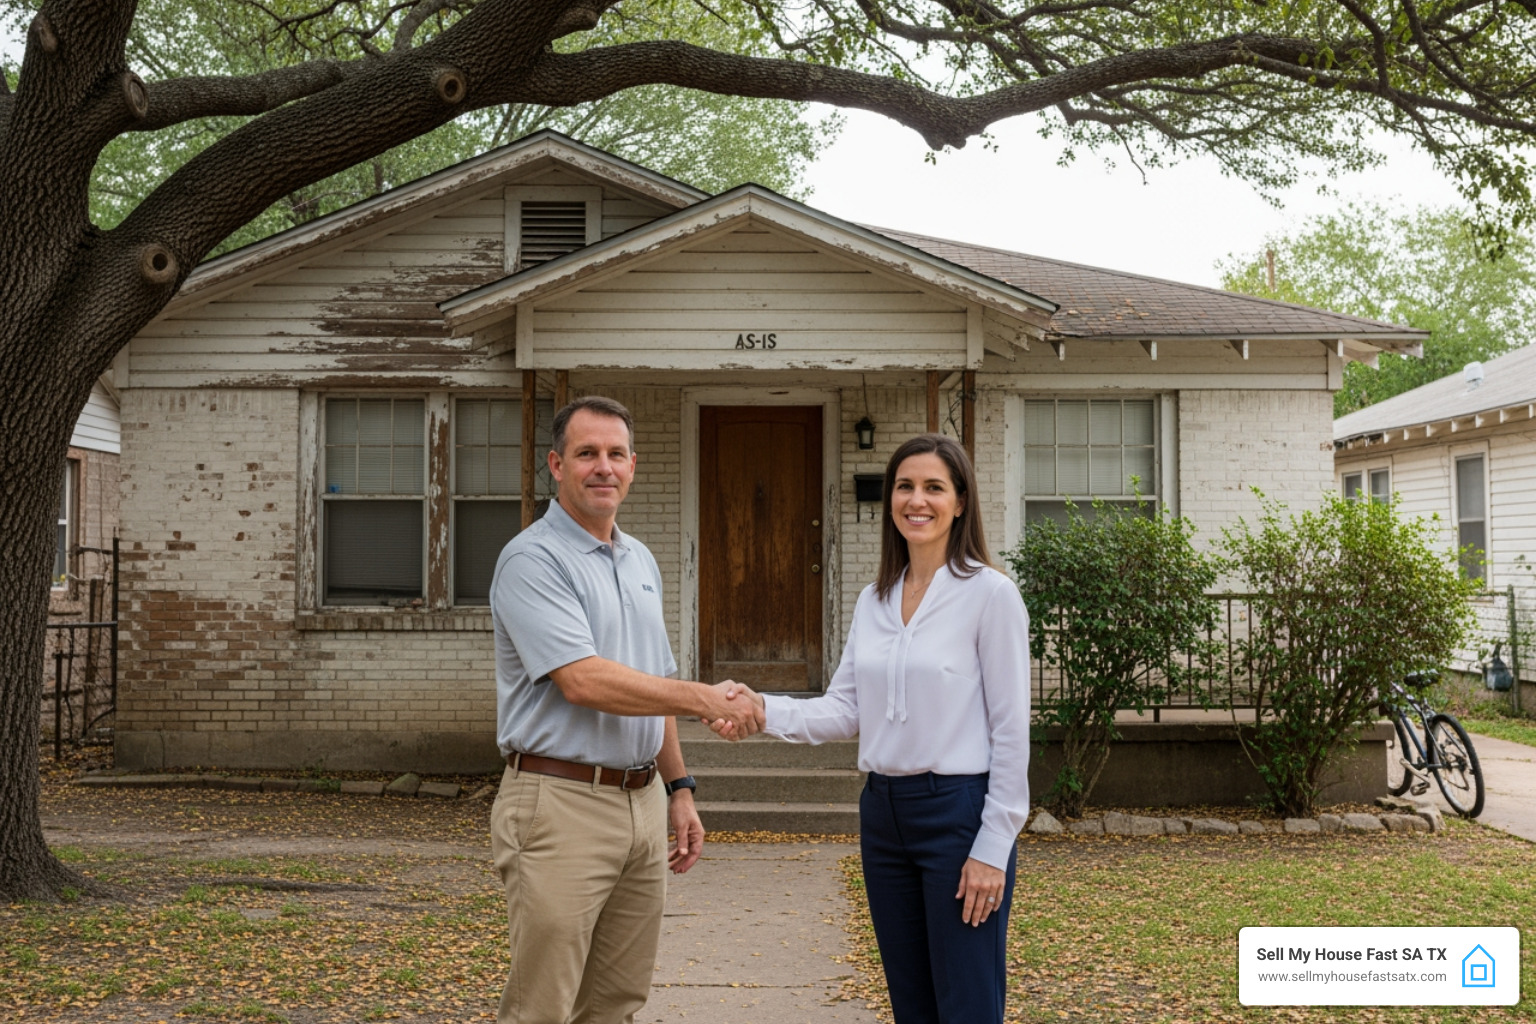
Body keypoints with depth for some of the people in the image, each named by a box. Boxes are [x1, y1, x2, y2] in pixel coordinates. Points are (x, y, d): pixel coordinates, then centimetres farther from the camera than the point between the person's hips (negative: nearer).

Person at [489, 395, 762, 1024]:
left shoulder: (641, 561, 16)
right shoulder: (532, 559, -11)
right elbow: (583, 681, -22)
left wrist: (678, 789, 17)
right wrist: (706, 700, -18)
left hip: (641, 802, 8)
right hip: (561, 802, -8)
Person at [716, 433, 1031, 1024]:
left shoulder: (989, 594, -9)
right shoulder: (873, 601, 10)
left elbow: (1010, 731, -10)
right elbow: (845, 710, 8)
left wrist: (993, 847, -13)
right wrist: (764, 710, -9)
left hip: (958, 811, -6)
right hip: (884, 813, 6)